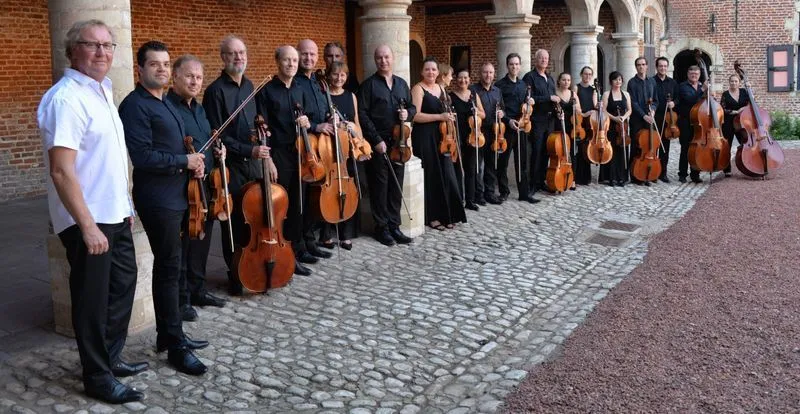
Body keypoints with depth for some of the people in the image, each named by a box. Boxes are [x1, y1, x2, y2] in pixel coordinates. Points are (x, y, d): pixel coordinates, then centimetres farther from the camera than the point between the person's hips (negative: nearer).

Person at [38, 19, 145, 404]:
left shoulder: (101, 92, 11)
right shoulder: (65, 99, -19)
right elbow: (61, 171, -25)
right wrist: (87, 226, -25)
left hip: (114, 215, 9)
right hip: (87, 221, -9)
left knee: (121, 287, 19)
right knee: (93, 299, 4)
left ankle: (110, 358, 36)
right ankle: (98, 378, 20)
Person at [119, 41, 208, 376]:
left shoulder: (165, 103, 17)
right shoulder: (135, 105, -13)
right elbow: (143, 157, -22)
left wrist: (195, 163, 4)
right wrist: (186, 161, -12)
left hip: (176, 196, 9)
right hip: (157, 199, -9)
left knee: (168, 266, 15)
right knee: (169, 269, -6)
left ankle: (167, 334, 25)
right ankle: (176, 346, 2)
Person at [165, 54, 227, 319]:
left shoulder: (198, 109, 15)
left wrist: (219, 148, 8)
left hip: (206, 185, 9)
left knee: (202, 241, 17)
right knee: (181, 245, 1)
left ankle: (198, 290, 31)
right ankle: (181, 299, 12)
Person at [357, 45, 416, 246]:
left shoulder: (402, 83, 14)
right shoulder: (368, 84, -3)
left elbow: (412, 107, 22)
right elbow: (362, 114, -10)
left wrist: (408, 113, -3)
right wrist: (377, 140, -15)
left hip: (398, 143, 5)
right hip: (377, 143, -5)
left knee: (396, 186, 8)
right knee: (379, 186, 1)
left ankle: (394, 226, 17)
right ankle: (382, 227, 10)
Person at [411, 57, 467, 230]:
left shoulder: (440, 88, 14)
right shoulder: (418, 89, -7)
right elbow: (415, 116, -18)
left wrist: (449, 117, 5)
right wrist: (440, 117, -21)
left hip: (441, 137, 7)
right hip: (425, 138, -7)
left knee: (446, 176, 5)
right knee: (431, 178, -3)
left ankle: (447, 215, 14)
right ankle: (431, 216, 6)